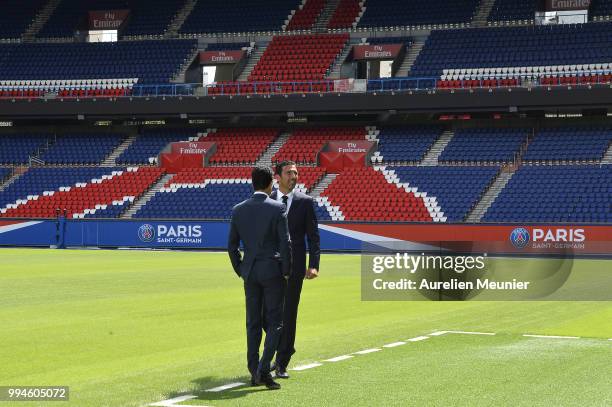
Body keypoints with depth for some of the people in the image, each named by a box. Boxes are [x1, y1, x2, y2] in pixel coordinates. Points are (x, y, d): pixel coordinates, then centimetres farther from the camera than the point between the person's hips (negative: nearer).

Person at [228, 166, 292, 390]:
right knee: (275, 322, 1)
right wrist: (286, 271, 0)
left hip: (250, 272, 4)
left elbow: (232, 246, 6)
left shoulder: (238, 210, 3)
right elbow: (285, 243, -12)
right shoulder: (277, 208, -9)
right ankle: (263, 369, -12)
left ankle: (254, 373, 13)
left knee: (253, 323, 10)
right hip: (273, 271, -4)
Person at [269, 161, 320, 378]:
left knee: (288, 314, 0)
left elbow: (313, 236, -1)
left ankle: (282, 363, 8)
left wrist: (313, 265, -10)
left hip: (294, 265, -2)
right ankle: (285, 349, 28)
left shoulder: (305, 201, 0)